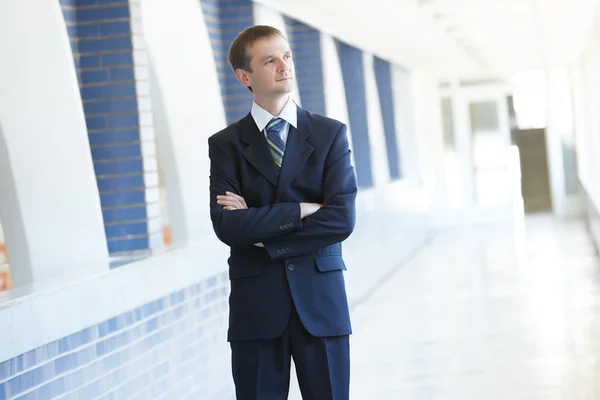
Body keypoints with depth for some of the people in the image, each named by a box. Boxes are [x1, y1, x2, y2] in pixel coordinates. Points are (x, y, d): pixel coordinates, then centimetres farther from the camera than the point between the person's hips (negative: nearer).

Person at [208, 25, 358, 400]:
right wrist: (300, 210, -11)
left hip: (320, 300, 0)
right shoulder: (226, 144, 4)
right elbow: (227, 226, -10)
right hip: (255, 302, 0)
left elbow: (342, 219, -8)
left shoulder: (331, 134, 4)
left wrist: (262, 227, -9)